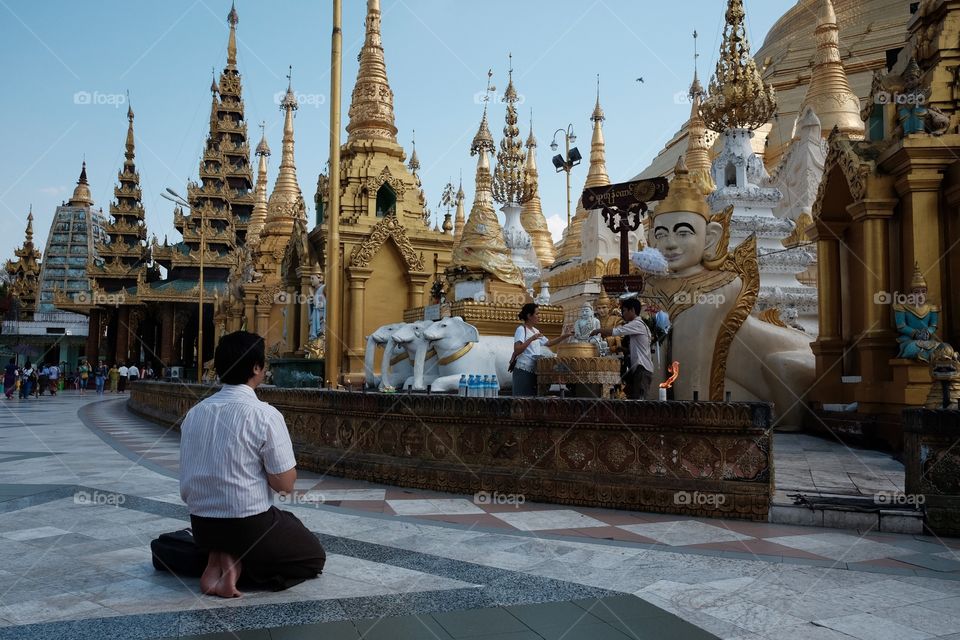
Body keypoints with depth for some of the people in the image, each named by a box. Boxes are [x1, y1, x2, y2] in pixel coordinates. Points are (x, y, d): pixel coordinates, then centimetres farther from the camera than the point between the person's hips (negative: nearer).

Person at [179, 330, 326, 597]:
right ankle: (239, 566, -5)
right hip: (249, 525, -6)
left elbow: (186, 487, 9)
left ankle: (218, 560, 6)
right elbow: (286, 484, -13)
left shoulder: (194, 413, 1)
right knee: (314, 556, 18)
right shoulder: (265, 415, -18)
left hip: (200, 526, 7)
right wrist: (277, 462, 5)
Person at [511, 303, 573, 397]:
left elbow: (548, 343, 26)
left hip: (534, 371, 9)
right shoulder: (521, 329, -9)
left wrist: (564, 336, 22)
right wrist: (531, 339, -24)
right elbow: (516, 350, -19)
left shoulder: (536, 330, 17)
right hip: (523, 371, -8)